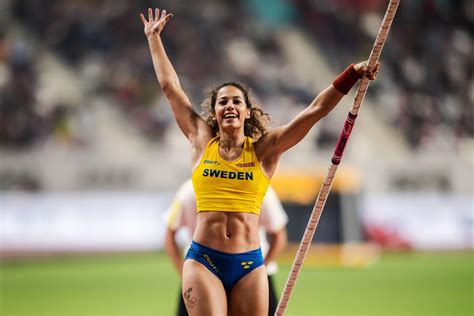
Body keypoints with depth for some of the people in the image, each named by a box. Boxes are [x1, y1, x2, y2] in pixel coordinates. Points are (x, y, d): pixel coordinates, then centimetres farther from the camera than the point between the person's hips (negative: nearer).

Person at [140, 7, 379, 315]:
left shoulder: (264, 149, 7)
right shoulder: (202, 142, 9)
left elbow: (315, 111, 4)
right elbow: (170, 85, 16)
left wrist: (352, 74, -2)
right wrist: (154, 38, 22)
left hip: (249, 264, 1)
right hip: (203, 259, -1)